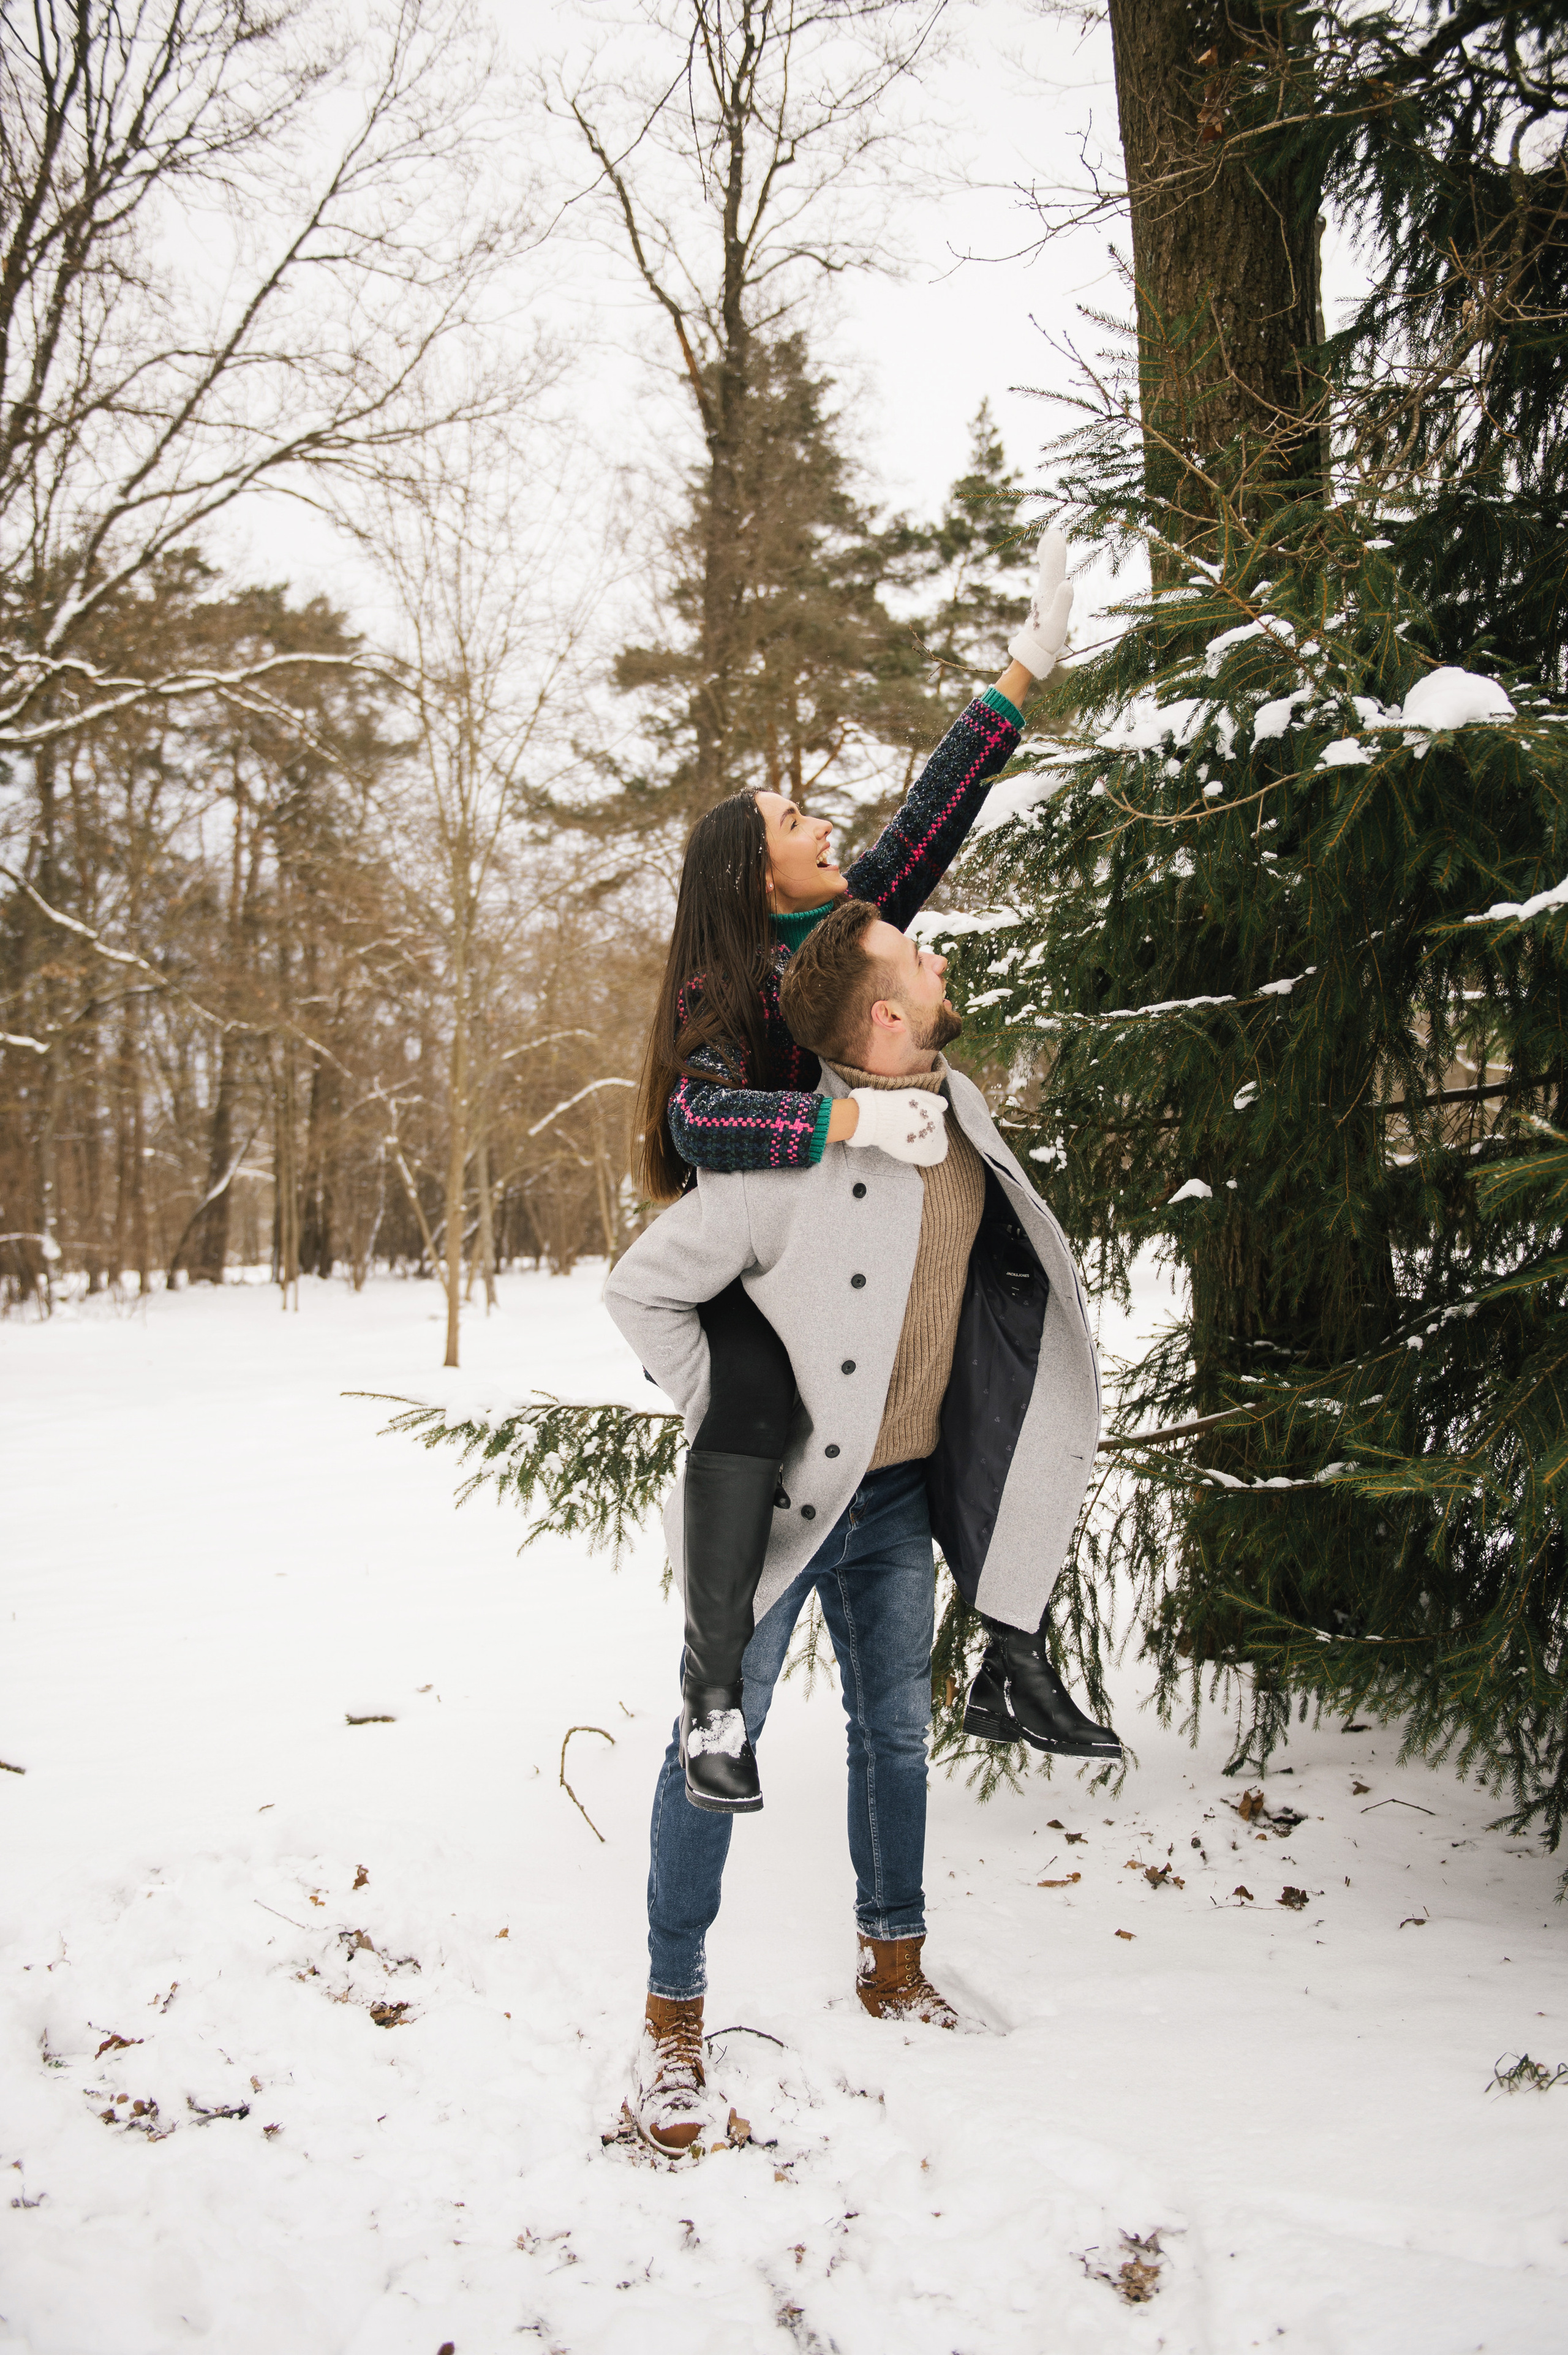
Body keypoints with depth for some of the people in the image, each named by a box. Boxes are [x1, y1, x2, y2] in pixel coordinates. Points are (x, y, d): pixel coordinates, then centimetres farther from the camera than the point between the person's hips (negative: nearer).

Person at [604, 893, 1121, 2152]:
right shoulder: (792, 1156, -26)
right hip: (776, 1488, -7)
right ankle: (674, 2015, 15)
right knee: (720, 1742, 2)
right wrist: (724, 1411, -14)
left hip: (897, 1491, 7)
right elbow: (643, 1287, -19)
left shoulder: (965, 1115, -3)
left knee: (896, 1731, 18)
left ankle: (895, 1965, 36)